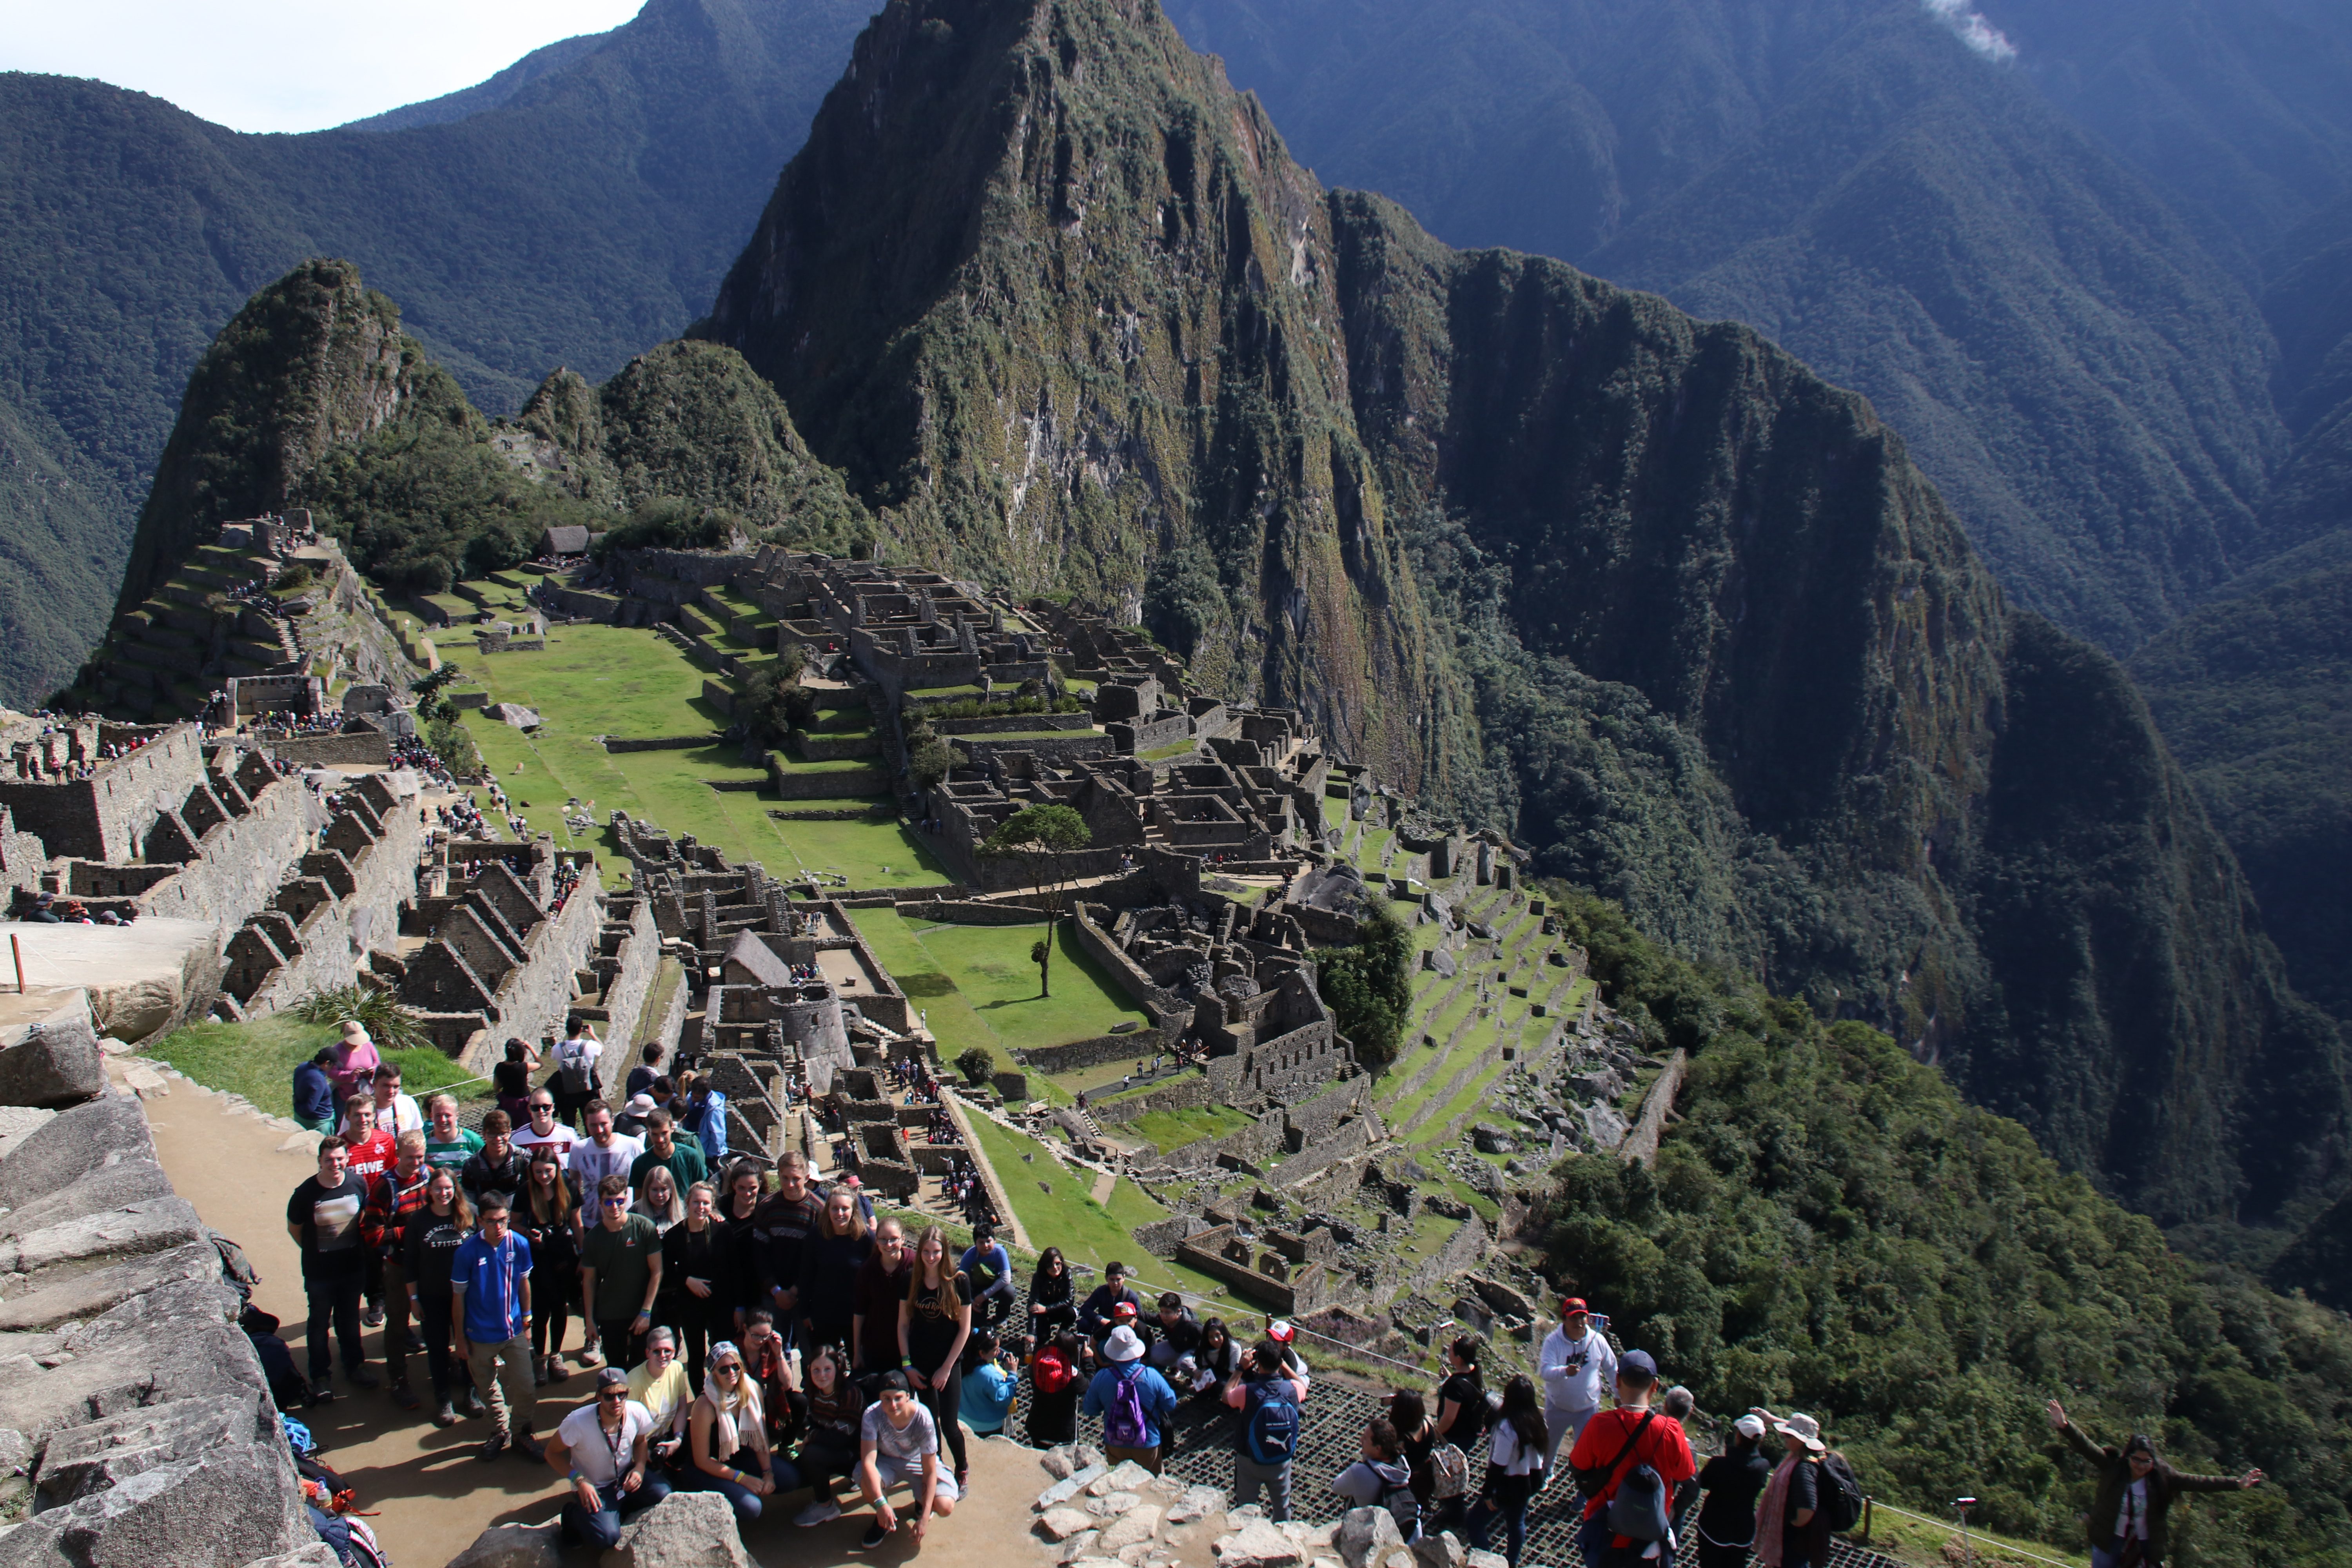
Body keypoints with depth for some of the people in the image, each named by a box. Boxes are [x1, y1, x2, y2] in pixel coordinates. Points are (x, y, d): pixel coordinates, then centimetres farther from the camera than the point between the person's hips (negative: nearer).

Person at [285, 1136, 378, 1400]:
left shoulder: (358, 1184, -11)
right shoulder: (306, 1193, -20)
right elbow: (293, 1228, -4)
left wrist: (358, 1248, 5)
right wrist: (315, 1252, -2)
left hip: (353, 1268, 3)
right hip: (319, 1272, -3)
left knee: (350, 1321, 20)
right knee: (320, 1324, 12)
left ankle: (354, 1367, 37)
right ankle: (319, 1378, 26)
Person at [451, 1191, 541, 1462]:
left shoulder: (519, 1244, -12)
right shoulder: (467, 1251, -17)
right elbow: (458, 1295, -8)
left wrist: (527, 1321, 9)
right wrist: (460, 1338, -3)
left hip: (514, 1331, 1)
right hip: (481, 1335, -1)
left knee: (524, 1387, 2)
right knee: (490, 1389, 15)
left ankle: (521, 1434, 24)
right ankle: (500, 1433, 36)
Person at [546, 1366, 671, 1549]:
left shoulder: (638, 1412, -19)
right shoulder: (577, 1423, -29)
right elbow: (552, 1453, -13)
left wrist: (640, 1468, -15)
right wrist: (579, 1480, -24)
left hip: (626, 1476, 4)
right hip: (594, 1487, -4)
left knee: (662, 1493, -23)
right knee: (606, 1537, -26)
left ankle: (615, 1512, 4)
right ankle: (575, 1514, 7)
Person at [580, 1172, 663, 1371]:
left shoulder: (644, 1228, -11)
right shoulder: (592, 1237, -2)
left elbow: (656, 1271, -8)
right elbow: (589, 1280, 5)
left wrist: (646, 1312, -10)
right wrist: (590, 1318, 2)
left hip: (641, 1314, -2)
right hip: (609, 1317, 2)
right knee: (615, 1370, 9)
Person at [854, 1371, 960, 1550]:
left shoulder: (923, 1419, -31)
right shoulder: (872, 1415, -30)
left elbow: (930, 1471, -26)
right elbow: (868, 1461, -35)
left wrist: (925, 1518, -31)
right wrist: (881, 1504, -47)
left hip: (918, 1463, -1)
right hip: (886, 1461, 1)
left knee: (945, 1507, -24)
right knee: (867, 1483, -34)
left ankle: (921, 1502, 15)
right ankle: (884, 1518, 1)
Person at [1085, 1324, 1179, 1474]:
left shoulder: (1101, 1378, -20)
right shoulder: (1152, 1377, -22)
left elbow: (1090, 1410, -6)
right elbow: (1170, 1405, -8)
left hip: (1114, 1445, 1)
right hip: (1147, 1445, -1)